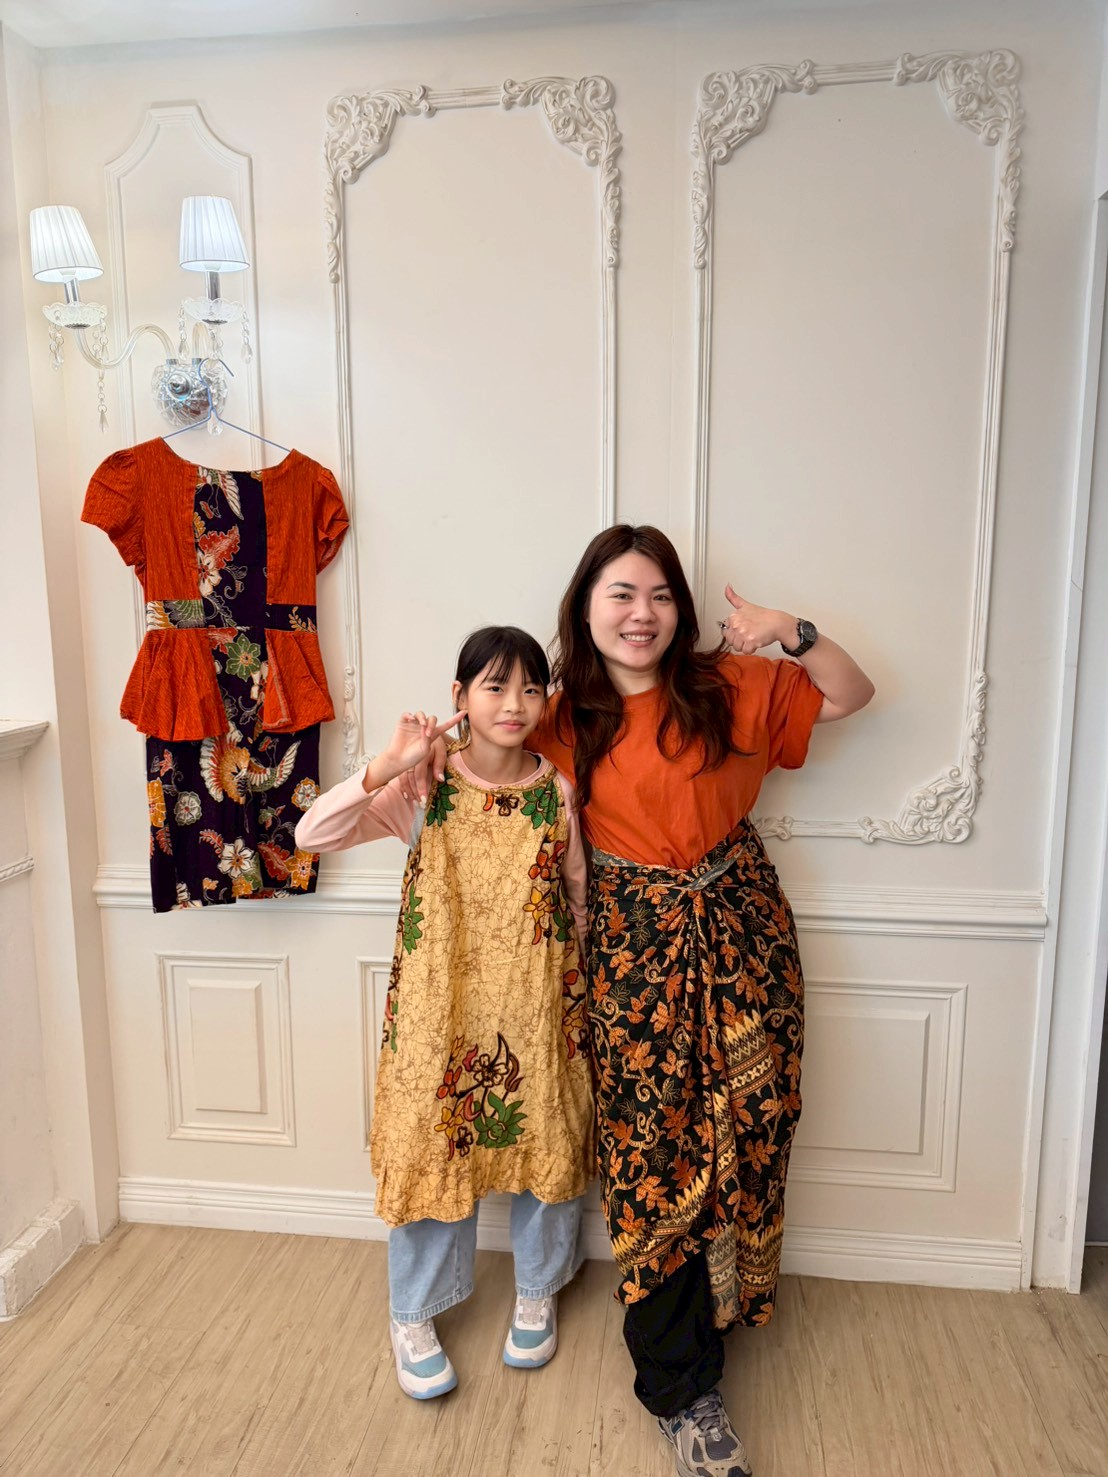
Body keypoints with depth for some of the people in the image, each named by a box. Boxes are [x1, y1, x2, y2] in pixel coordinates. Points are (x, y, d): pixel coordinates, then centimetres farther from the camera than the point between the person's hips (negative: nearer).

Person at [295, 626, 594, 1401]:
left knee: (541, 1139, 16)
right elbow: (312, 835, -17)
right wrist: (384, 767, -28)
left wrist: (580, 992, 10)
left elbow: (578, 895, 6)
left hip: (537, 1003, 2)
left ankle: (537, 1292, 43)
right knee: (432, 1145, 10)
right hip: (443, 1002, -1)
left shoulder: (557, 791, -4)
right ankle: (413, 1315, 35)